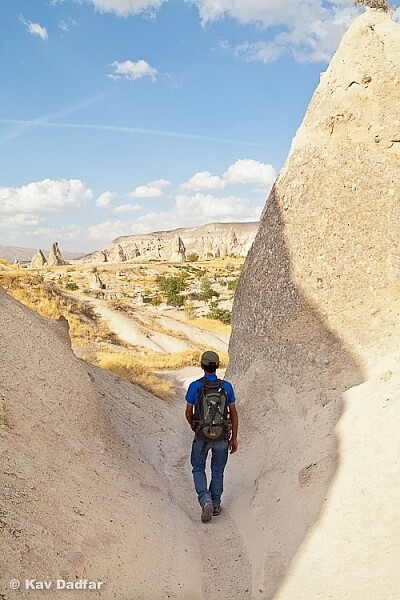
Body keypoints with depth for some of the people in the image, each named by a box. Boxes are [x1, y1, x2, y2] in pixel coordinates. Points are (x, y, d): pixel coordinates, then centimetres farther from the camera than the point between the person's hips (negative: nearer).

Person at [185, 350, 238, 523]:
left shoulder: (195, 386, -11)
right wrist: (234, 438, 6)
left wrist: (192, 425, 19)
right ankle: (216, 505, 30)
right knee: (218, 471, 21)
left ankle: (206, 501, -2)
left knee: (198, 470, 18)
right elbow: (234, 414, -2)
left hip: (202, 436, -2)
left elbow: (188, 413, -2)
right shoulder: (226, 386, -6)